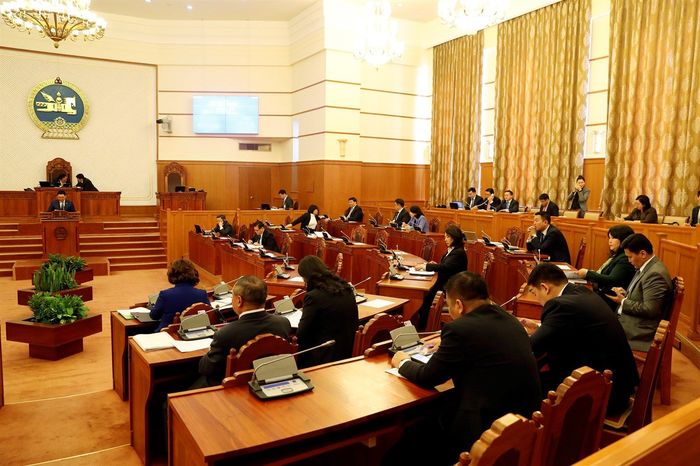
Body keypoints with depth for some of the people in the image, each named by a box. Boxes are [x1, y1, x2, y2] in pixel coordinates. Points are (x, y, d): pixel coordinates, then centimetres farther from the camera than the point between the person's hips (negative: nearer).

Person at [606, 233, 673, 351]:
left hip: (640, 330, -9)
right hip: (631, 319, 9)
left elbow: (649, 310, -25)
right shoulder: (647, 267, 8)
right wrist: (625, 293, 3)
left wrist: (623, 301, -15)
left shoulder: (655, 274, -22)